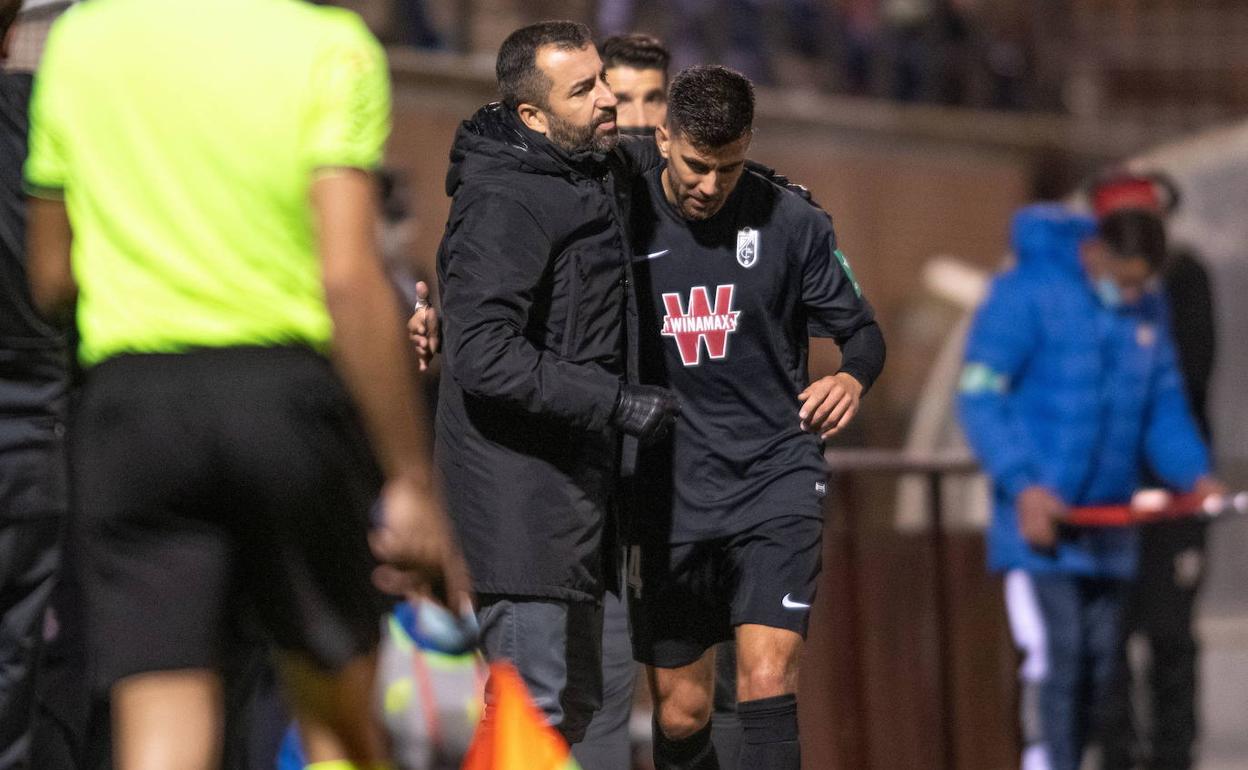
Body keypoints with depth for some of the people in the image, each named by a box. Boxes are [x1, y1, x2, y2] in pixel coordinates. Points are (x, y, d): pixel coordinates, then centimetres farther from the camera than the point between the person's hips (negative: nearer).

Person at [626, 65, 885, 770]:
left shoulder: (792, 223, -3)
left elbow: (863, 332, 6)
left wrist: (851, 378, -17)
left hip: (774, 478, -1)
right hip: (671, 493, 1)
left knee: (769, 685, -18)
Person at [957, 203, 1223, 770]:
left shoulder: (1147, 311, 9)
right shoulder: (1024, 294, -11)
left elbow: (1164, 407, 16)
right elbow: (979, 396, -13)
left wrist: (1193, 473, -2)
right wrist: (1022, 485, -23)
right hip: (1036, 511, -7)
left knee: (1097, 665, 9)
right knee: (1053, 655, -17)